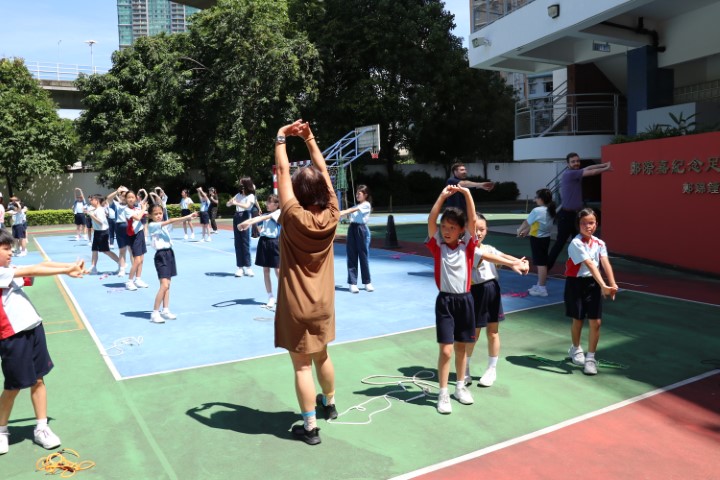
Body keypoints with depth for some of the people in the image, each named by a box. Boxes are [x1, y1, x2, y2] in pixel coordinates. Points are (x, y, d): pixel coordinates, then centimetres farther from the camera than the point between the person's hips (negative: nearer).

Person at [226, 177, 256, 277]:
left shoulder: (251, 196, -2)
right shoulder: (239, 195, 15)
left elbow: (246, 206, -20)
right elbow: (228, 204, 14)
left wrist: (236, 203, -23)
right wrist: (231, 201, -7)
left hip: (245, 217, -6)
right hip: (236, 217, 6)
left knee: (245, 242, -7)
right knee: (237, 243, 3)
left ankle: (247, 267, -2)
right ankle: (240, 267, 5)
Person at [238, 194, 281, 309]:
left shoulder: (279, 213, -4)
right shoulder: (266, 214, 15)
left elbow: (265, 217, -19)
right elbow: (255, 218, -1)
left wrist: (249, 223, -31)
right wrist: (243, 223, -20)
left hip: (274, 242, -6)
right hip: (263, 241, 6)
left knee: (278, 270, -4)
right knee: (265, 271, 7)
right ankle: (270, 298, 16)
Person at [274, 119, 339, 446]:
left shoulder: (295, 217, -19)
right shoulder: (331, 216, -8)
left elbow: (283, 171, -12)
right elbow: (323, 171, 1)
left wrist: (281, 137, -1)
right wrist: (310, 138, 3)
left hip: (297, 306, -5)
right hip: (323, 303, 5)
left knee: (302, 366, 4)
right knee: (321, 357, 24)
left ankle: (310, 427, 13)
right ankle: (329, 404, 43)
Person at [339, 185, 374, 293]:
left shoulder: (366, 205, -1)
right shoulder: (356, 206, 21)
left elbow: (352, 210, -14)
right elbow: (348, 211, 6)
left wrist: (339, 214, -25)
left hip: (362, 230, -6)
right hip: (352, 229, 6)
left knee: (363, 256, 0)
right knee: (352, 257, 2)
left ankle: (367, 283, 11)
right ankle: (352, 283, 4)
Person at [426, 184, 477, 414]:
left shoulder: (467, 245, 1)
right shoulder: (437, 246, -2)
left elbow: (473, 220, -9)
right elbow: (431, 221, -13)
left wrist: (467, 194, -14)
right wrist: (443, 196, -17)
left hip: (464, 299, 2)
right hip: (445, 301, -2)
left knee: (461, 347, 15)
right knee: (446, 350, -4)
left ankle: (460, 386, 32)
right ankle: (443, 394, 8)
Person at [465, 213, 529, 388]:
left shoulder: (489, 248, 9)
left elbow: (504, 255, -8)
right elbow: (488, 257, -26)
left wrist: (520, 262, -27)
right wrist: (512, 264, -36)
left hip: (493, 290, 6)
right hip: (476, 292, -5)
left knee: (493, 333, 11)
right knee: (473, 334, 5)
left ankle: (492, 369, 26)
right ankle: (465, 369, 23)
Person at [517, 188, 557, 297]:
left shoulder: (537, 211, -19)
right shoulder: (551, 210, 6)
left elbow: (526, 222, -5)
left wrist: (519, 230, 13)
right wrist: (527, 231, 25)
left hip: (537, 239, -9)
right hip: (545, 238, 9)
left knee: (541, 264, -4)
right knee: (542, 263, 17)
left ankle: (542, 288, 1)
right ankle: (540, 285, 28)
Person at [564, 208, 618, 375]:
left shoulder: (600, 243, 1)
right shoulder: (576, 243, -17)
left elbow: (605, 263, -13)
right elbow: (590, 264, -27)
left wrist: (612, 284, -28)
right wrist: (603, 285, -34)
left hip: (593, 283, 4)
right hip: (576, 283, -4)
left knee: (595, 322, -1)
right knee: (578, 320, 10)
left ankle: (590, 357, 12)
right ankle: (576, 349, 37)